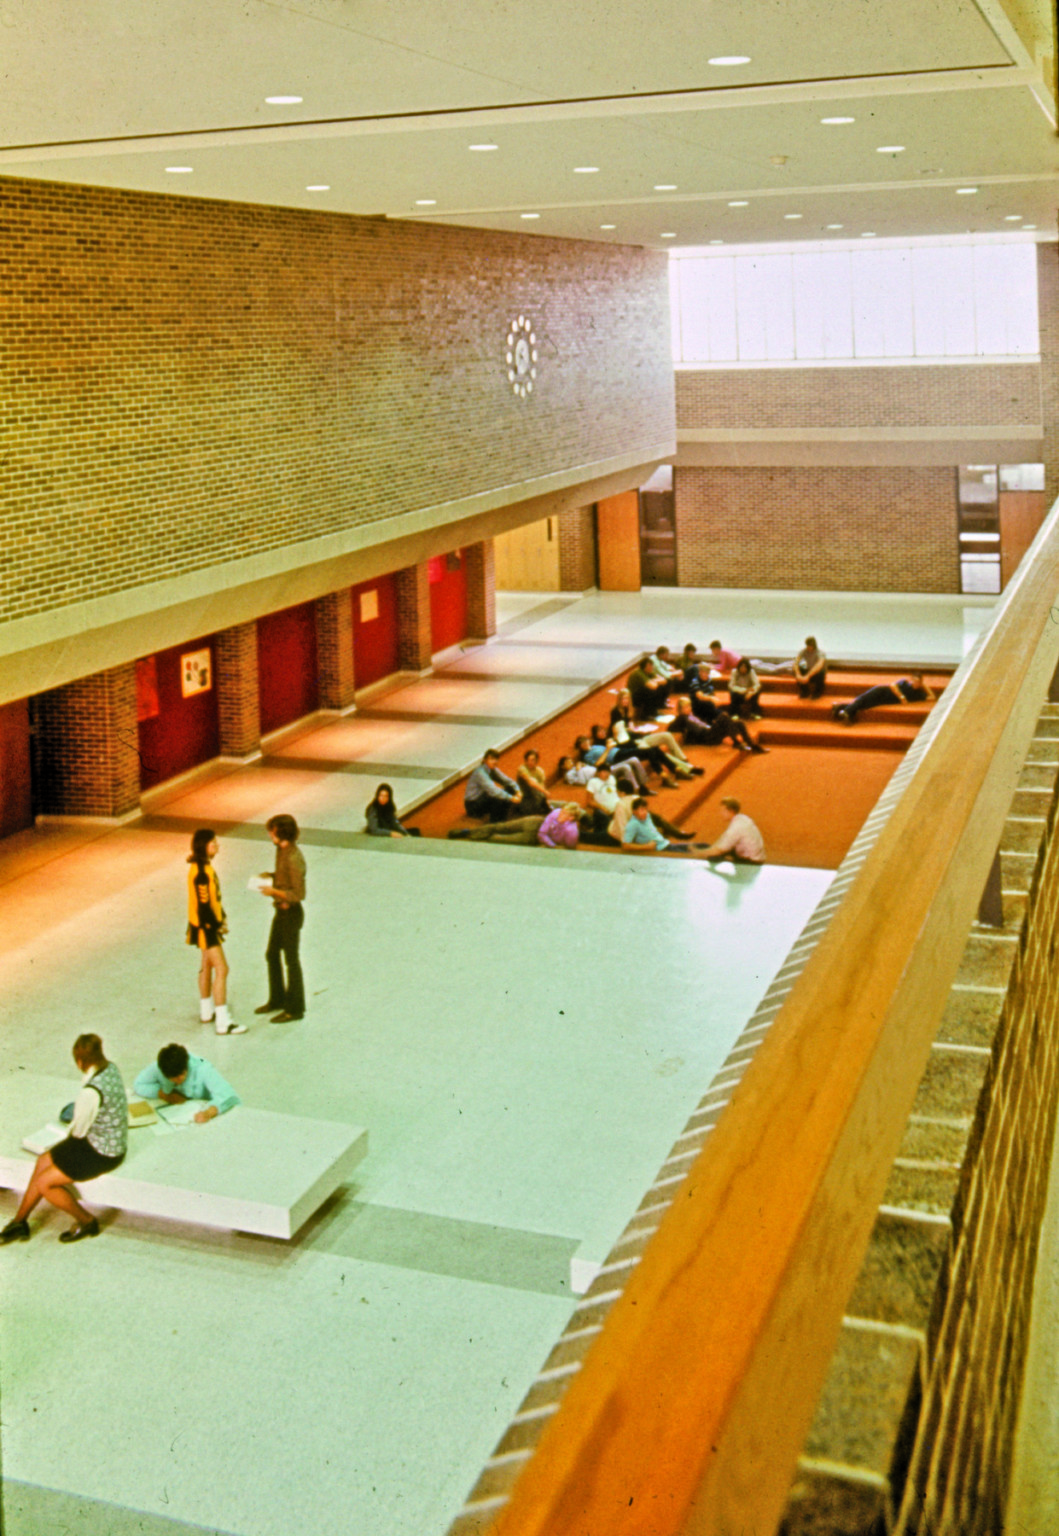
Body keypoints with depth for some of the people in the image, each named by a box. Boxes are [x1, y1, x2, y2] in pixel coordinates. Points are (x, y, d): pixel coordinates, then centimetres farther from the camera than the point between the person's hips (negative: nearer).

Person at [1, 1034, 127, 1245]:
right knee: (43, 1161, 11)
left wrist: (72, 1131, 5)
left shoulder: (91, 1093, -32)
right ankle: (20, 1221, 22)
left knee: (44, 1183, -2)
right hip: (111, 1139, 9)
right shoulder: (111, 1068, -6)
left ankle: (87, 1222, 15)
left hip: (103, 1154, -9)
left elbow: (79, 1130, -16)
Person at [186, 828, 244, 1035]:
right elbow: (203, 904, -24)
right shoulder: (200, 872, -24)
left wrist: (222, 918, 7)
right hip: (205, 926, -10)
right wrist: (218, 925, -14)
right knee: (221, 969, -10)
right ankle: (222, 1022, -8)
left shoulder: (205, 866, 7)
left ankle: (206, 1012, 34)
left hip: (208, 925, 10)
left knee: (207, 965, 20)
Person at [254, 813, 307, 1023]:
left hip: (291, 913, -10)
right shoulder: (281, 850, 2)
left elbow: (298, 894, -26)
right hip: (281, 911, 10)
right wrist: (271, 875, 2)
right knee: (272, 955, 20)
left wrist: (274, 891, -22)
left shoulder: (294, 858, -26)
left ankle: (295, 1009, 15)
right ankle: (277, 999, 36)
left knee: (291, 960, 2)